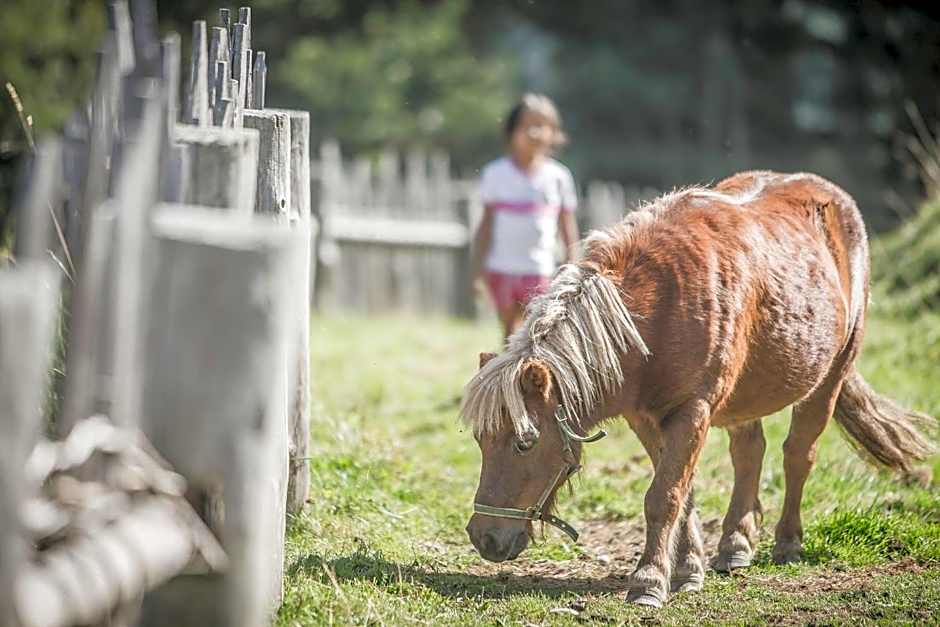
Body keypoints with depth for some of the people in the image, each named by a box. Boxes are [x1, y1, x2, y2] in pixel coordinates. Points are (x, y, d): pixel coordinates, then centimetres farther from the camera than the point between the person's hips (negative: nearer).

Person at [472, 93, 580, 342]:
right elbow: (487, 222, 4)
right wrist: (479, 265, 1)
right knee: (510, 330, 7)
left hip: (539, 269, -1)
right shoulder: (496, 173, 1)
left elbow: (567, 226, 6)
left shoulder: (558, 176, 2)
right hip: (502, 267, 1)